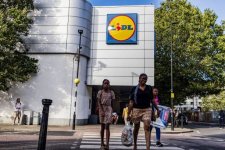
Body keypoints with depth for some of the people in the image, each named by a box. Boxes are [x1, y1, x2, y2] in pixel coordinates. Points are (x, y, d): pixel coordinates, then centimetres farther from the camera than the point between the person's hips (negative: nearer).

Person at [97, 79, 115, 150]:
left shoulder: (111, 92, 3)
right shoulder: (100, 92, 0)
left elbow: (112, 102, 7)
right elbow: (99, 102, -4)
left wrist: (111, 111, 3)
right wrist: (101, 111, -15)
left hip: (109, 109, -1)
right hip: (102, 109, 1)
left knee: (107, 126, -10)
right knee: (102, 127, 7)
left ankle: (107, 144, -13)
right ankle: (102, 143, 16)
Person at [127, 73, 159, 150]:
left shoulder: (149, 88, 6)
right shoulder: (134, 89, -1)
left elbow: (152, 100, 15)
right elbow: (131, 102, -3)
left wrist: (157, 109, 13)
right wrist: (129, 114, -7)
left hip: (147, 109, 1)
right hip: (136, 109, -1)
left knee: (147, 128, -12)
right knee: (136, 128, 13)